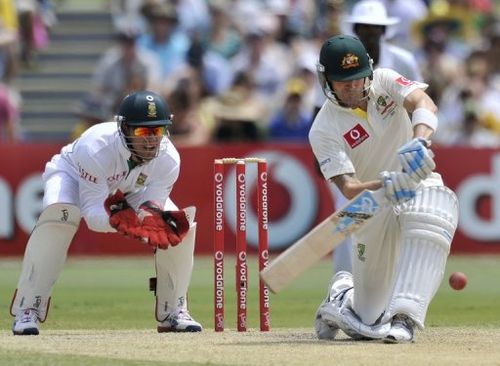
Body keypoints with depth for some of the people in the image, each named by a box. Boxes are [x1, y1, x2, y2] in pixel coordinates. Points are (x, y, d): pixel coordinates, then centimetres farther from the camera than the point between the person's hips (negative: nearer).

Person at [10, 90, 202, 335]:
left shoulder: (168, 160, -29)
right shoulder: (96, 148, -42)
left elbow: (151, 207, -24)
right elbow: (92, 213, -40)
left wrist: (153, 219, -49)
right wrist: (118, 220, -61)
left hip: (128, 191, 4)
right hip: (72, 175, -4)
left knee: (181, 224, -15)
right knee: (58, 214, -38)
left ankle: (173, 312, 4)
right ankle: (27, 310, -30)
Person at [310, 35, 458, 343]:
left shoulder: (385, 81, -6)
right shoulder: (324, 130, -14)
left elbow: (423, 103, -25)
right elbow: (349, 188, -24)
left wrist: (420, 141, -47)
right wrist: (386, 185, -45)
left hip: (419, 185, 1)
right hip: (372, 206, -1)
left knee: (429, 214, -38)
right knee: (369, 324, -1)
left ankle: (404, 317, -36)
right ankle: (343, 293, 37)